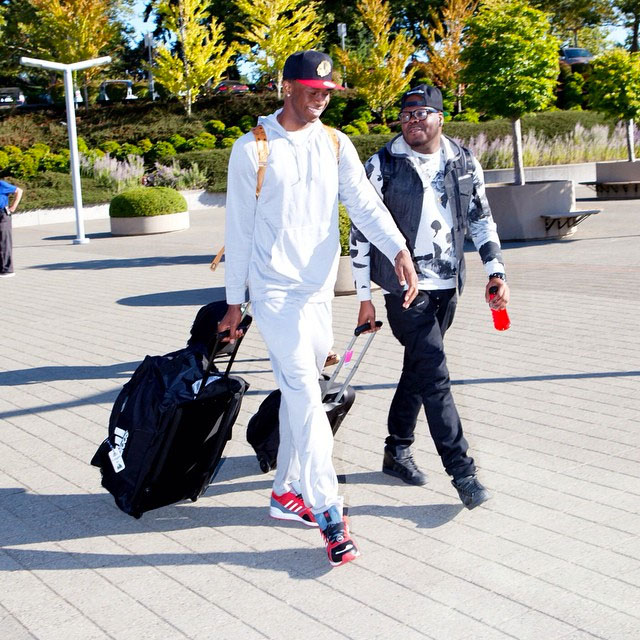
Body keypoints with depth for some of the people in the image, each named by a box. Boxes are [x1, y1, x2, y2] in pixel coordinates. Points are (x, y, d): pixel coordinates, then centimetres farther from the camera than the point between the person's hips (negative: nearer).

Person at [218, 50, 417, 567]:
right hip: (275, 289, -5)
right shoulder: (253, 149, -4)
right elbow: (239, 229, -1)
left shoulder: (336, 145, 7)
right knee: (305, 395, -11)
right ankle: (328, 512, -8)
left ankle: (286, 491, 26)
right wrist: (234, 301, 0)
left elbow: (365, 202, -5)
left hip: (320, 289, 5)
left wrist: (398, 250, -24)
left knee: (299, 393, 13)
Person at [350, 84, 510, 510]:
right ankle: (463, 472, -5)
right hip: (405, 285, -5)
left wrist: (496, 271, -1)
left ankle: (397, 451, 30)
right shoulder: (382, 166, -6)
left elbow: (481, 219, 12)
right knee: (435, 375, -10)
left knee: (419, 368, 15)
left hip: (447, 284, 5)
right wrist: (364, 297, -5)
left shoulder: (464, 162, 5)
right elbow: (361, 232, -4)